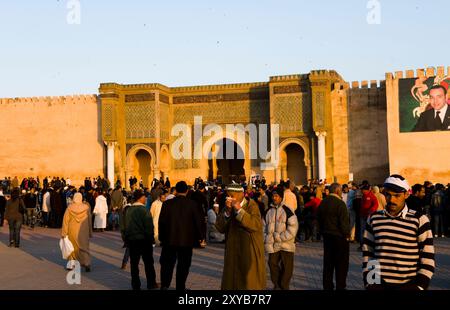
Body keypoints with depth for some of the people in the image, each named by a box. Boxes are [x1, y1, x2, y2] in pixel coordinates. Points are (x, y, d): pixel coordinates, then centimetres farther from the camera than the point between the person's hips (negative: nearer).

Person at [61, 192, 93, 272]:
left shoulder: (69, 208, -6)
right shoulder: (86, 207, -5)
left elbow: (65, 220, -6)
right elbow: (89, 220, 0)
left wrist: (64, 232, -2)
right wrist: (90, 232, 9)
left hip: (72, 231, 0)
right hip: (83, 231, 0)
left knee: (72, 247, 18)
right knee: (84, 247, 5)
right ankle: (87, 263, -13)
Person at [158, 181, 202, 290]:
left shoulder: (167, 204, -5)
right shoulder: (192, 204, -8)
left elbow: (161, 222, -1)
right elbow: (198, 222, -4)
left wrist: (161, 237, 10)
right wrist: (197, 238, 8)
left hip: (170, 240, 1)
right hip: (187, 240, -1)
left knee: (167, 264, 11)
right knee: (183, 265, 10)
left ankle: (164, 285, -2)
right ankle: (180, 287, 14)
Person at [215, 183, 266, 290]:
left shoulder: (251, 205, -7)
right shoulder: (228, 207, 8)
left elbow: (257, 225, -22)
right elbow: (220, 228, -1)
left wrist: (239, 210, -24)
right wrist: (227, 211, -15)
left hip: (250, 253, -5)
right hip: (233, 253, 5)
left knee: (250, 283, 1)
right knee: (231, 282, 9)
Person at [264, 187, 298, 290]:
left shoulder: (287, 211, -6)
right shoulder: (269, 212, 7)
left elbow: (293, 228, -10)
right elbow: (265, 228, 12)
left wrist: (280, 237, -14)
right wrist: (266, 240, -2)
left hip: (286, 244, -4)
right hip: (273, 245, 4)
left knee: (286, 267, 2)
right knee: (272, 263, 6)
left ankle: (284, 286, 19)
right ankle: (277, 285, 24)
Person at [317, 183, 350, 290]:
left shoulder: (322, 203, 7)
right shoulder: (340, 203, -17)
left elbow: (319, 220, 13)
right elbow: (344, 222, -18)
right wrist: (347, 234, -6)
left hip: (327, 236, 7)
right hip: (339, 237, -7)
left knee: (328, 263, 13)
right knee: (341, 265, 2)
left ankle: (327, 286, 17)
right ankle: (340, 286, 5)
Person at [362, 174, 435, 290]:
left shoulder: (419, 220, -5)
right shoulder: (374, 219, 4)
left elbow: (427, 259, -4)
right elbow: (367, 253, 8)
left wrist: (419, 286, -9)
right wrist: (369, 283, 3)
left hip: (409, 285, -2)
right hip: (379, 284, 2)